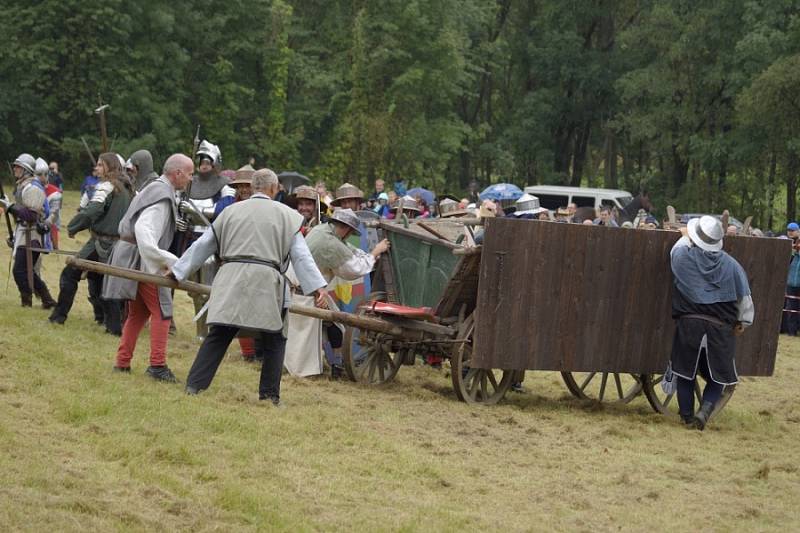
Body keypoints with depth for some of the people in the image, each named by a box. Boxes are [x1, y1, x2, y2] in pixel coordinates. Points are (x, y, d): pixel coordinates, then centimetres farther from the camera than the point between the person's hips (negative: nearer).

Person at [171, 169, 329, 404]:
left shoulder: (231, 211, 16)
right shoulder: (286, 215, 9)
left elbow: (202, 246, 20)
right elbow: (300, 255, 2)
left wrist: (178, 272, 28)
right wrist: (317, 286, 0)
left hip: (231, 281, 2)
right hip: (266, 281, -2)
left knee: (218, 336, 4)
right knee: (274, 341, 11)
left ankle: (194, 387, -3)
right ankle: (269, 394, 10)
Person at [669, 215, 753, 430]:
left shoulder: (683, 256, -3)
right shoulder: (730, 265, 0)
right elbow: (745, 296, 5)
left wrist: (685, 237, 42)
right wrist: (743, 321, 19)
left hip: (689, 324, 0)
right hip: (721, 328, 0)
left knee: (685, 373, 14)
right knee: (718, 376, 10)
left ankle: (687, 416, 17)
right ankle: (705, 409, -11)